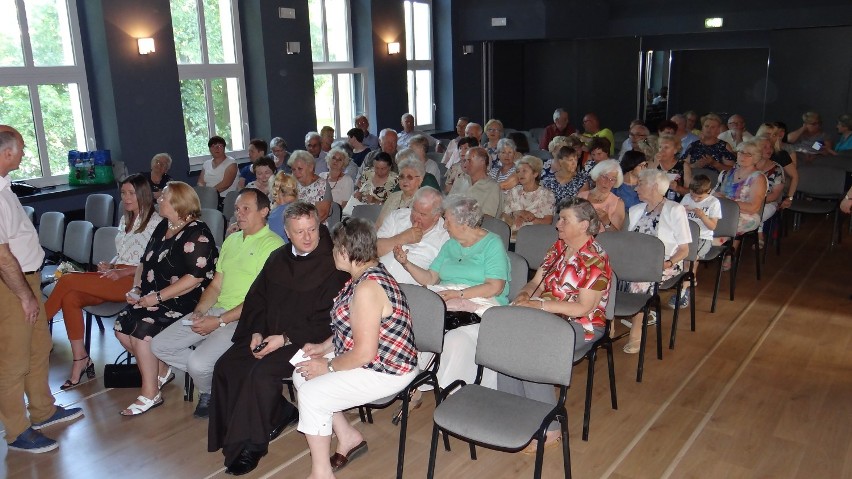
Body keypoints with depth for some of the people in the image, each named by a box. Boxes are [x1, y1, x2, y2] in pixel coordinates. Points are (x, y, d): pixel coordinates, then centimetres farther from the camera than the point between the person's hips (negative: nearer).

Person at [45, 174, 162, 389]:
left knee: (67, 281, -20)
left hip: (135, 281, -7)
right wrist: (110, 265, 4)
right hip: (116, 276, 7)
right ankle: (80, 361, -16)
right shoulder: (125, 220, 23)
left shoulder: (155, 222, -3)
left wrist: (121, 272, -16)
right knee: (70, 298, -21)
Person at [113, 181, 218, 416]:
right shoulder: (163, 227, 13)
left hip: (183, 301, -9)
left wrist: (158, 297, -21)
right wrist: (136, 288, 5)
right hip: (152, 297, 9)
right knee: (122, 326, -6)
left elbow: (195, 278, -22)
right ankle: (162, 371, 13)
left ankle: (150, 394, -8)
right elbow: (145, 262, 21)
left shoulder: (196, 235, -15)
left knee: (142, 330, -23)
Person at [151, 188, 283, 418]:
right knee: (159, 345, -1)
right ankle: (212, 373, 10)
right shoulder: (231, 240, 18)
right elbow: (216, 285, 18)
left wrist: (220, 321, -17)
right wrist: (199, 311, -2)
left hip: (244, 319, -8)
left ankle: (209, 392, 10)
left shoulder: (273, 245, -11)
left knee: (198, 363, -24)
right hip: (214, 312, 9)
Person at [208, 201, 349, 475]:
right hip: (267, 335, 7)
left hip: (304, 340, -7)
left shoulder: (331, 266, -12)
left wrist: (285, 339, -19)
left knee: (262, 372, -27)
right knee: (226, 366, -8)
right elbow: (256, 299, 14)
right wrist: (256, 332, -4)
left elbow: (326, 321, -15)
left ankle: (251, 444, -9)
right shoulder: (277, 259, 9)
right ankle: (277, 415, 7)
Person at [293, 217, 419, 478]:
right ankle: (349, 437, 21)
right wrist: (323, 347, 7)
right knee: (301, 375, 8)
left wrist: (328, 366, -13)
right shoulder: (366, 274, 4)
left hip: (385, 372, -10)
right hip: (368, 357, 10)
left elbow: (365, 352, -28)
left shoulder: (367, 288, -28)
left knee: (311, 395, -17)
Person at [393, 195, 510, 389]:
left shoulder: (492, 244, 0)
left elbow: (495, 287, -11)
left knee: (456, 339, -35)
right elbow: (430, 278, 17)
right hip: (445, 302, 6)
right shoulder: (450, 245, 22)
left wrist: (458, 294, -16)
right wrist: (406, 263, 5)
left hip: (479, 304, -6)